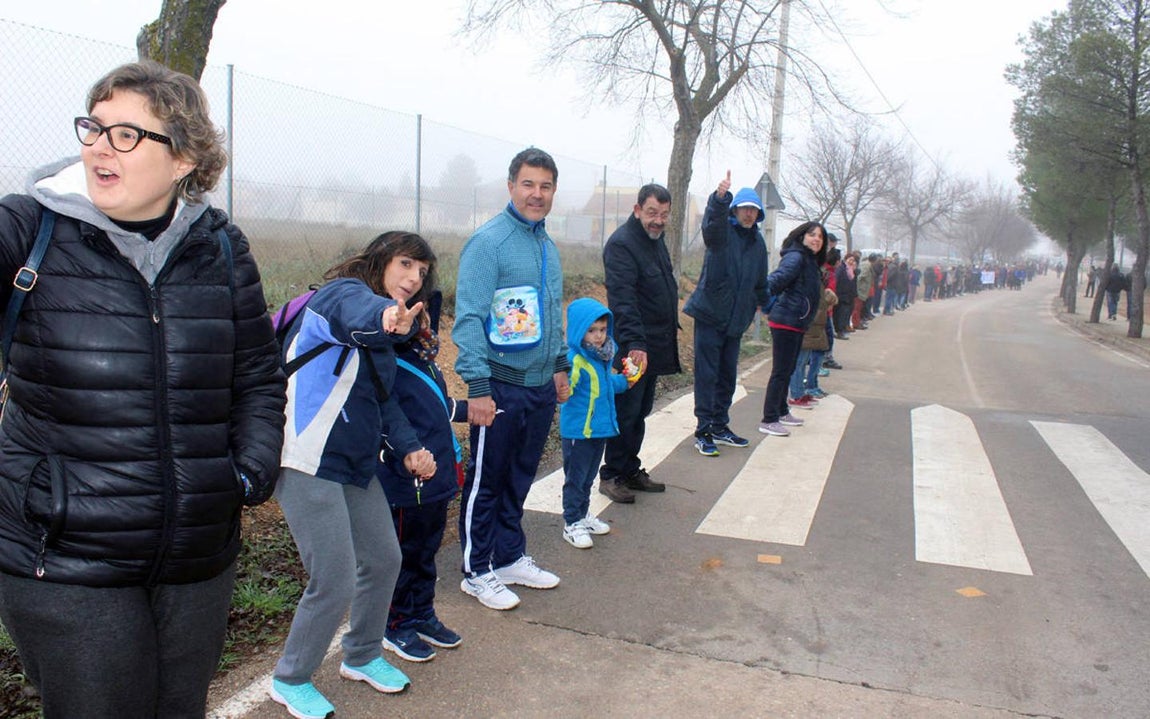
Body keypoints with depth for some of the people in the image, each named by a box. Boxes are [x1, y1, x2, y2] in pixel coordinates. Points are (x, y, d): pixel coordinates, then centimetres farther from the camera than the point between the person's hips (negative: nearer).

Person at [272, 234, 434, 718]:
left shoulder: (380, 335, 14)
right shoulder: (342, 292, -13)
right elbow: (355, 310, -38)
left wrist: (409, 448, 1)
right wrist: (385, 316, -62)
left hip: (356, 463, 9)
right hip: (310, 464, -9)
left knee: (383, 560, 16)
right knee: (334, 584, -6)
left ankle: (362, 656, 40)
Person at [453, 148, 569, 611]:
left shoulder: (548, 246, 12)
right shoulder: (488, 242, -13)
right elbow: (469, 317, -18)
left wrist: (560, 365, 19)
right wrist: (478, 386, -22)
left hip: (542, 386, 8)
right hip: (501, 386, -7)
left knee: (520, 479, 18)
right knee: (486, 482, 5)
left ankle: (511, 558, 33)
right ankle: (477, 572, 18)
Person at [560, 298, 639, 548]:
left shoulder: (603, 358, 5)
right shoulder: (573, 361, -22)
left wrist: (628, 378, 10)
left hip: (600, 428, 8)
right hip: (577, 431, -8)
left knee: (589, 476, 21)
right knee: (575, 478, 5)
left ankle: (583, 513, 37)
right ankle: (572, 523, 17)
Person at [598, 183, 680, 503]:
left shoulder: (656, 239, 14)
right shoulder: (621, 244, -16)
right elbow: (622, 300, -26)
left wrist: (671, 329, 22)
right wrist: (635, 343, -33)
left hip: (654, 345, 9)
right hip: (632, 348, -9)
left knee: (640, 412, 15)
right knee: (625, 413, -2)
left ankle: (630, 471, 26)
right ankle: (611, 476, 9)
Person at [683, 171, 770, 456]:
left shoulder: (757, 241, 12)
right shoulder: (722, 231, -8)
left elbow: (760, 279, 25)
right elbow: (712, 221, -34)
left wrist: (762, 302, 34)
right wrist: (720, 197, -52)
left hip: (736, 319, 6)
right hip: (710, 314, -6)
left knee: (727, 375, 13)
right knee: (707, 374, -4)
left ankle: (720, 427, 25)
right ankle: (703, 431, 2)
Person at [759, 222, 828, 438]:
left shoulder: (811, 262, 16)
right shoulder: (796, 257, -13)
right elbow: (777, 278, -29)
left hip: (796, 324, 10)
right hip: (786, 322, -10)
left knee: (787, 371, 19)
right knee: (780, 372, -7)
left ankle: (781, 412, 31)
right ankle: (768, 421, -3)